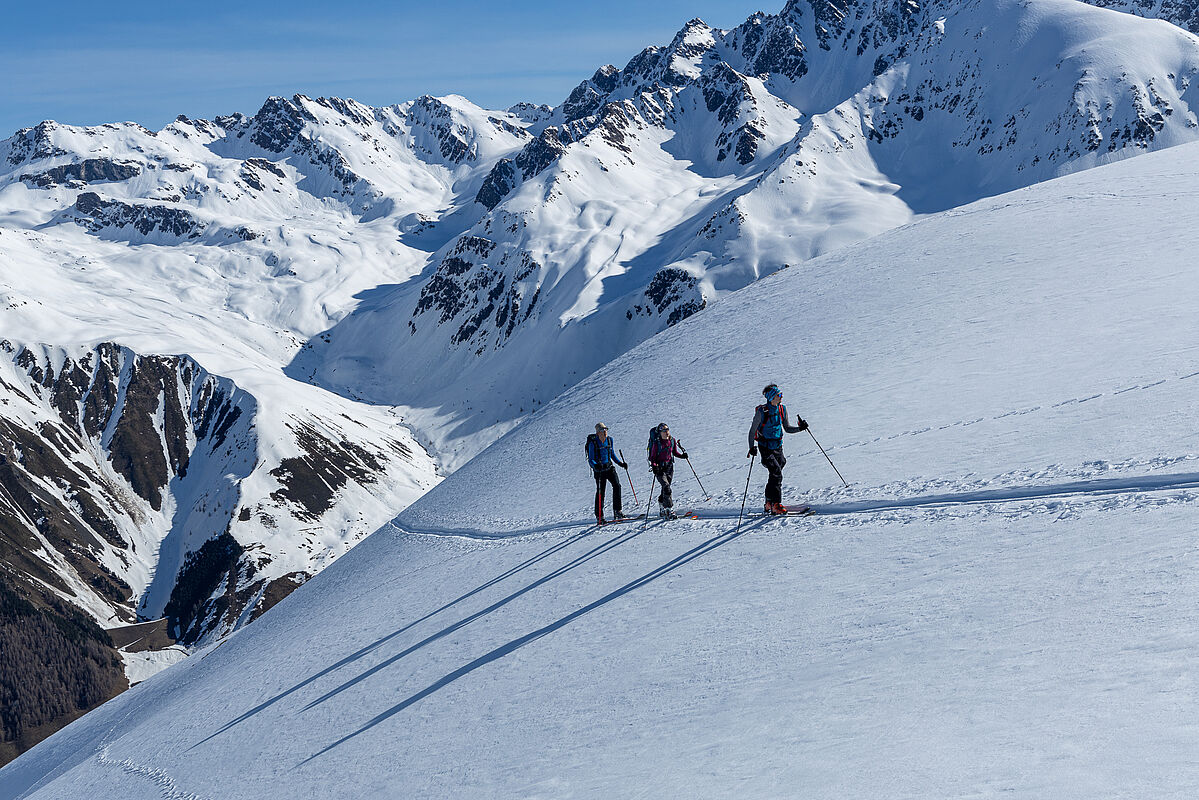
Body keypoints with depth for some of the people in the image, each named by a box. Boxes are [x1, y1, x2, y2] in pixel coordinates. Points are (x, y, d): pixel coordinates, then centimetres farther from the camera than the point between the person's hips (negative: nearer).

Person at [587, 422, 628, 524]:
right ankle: (599, 516, 6)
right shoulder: (593, 443, -13)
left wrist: (621, 463, 9)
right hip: (599, 469, -4)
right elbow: (590, 460, -12)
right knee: (600, 492, -3)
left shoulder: (609, 440, 3)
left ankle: (617, 511, -4)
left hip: (609, 467, 4)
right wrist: (595, 465, -32)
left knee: (617, 485, -13)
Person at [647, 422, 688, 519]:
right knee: (666, 487, -19)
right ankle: (669, 511, -21)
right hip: (659, 468, -5)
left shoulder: (672, 440, 2)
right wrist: (654, 466, -27)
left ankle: (662, 509, 31)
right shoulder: (656, 443, -14)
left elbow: (675, 452, 16)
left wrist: (682, 455, -2)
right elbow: (652, 457, -11)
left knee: (666, 488, 10)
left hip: (669, 467, 5)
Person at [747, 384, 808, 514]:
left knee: (775, 475, 8)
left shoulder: (782, 409, 3)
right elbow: (752, 431, -9)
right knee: (777, 474, -17)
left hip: (777, 447, 6)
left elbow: (787, 428, 12)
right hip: (766, 448, -6)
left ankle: (769, 504, 23)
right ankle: (776, 505, -14)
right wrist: (752, 447, -21)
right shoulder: (762, 412, -14)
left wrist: (800, 428, -4)